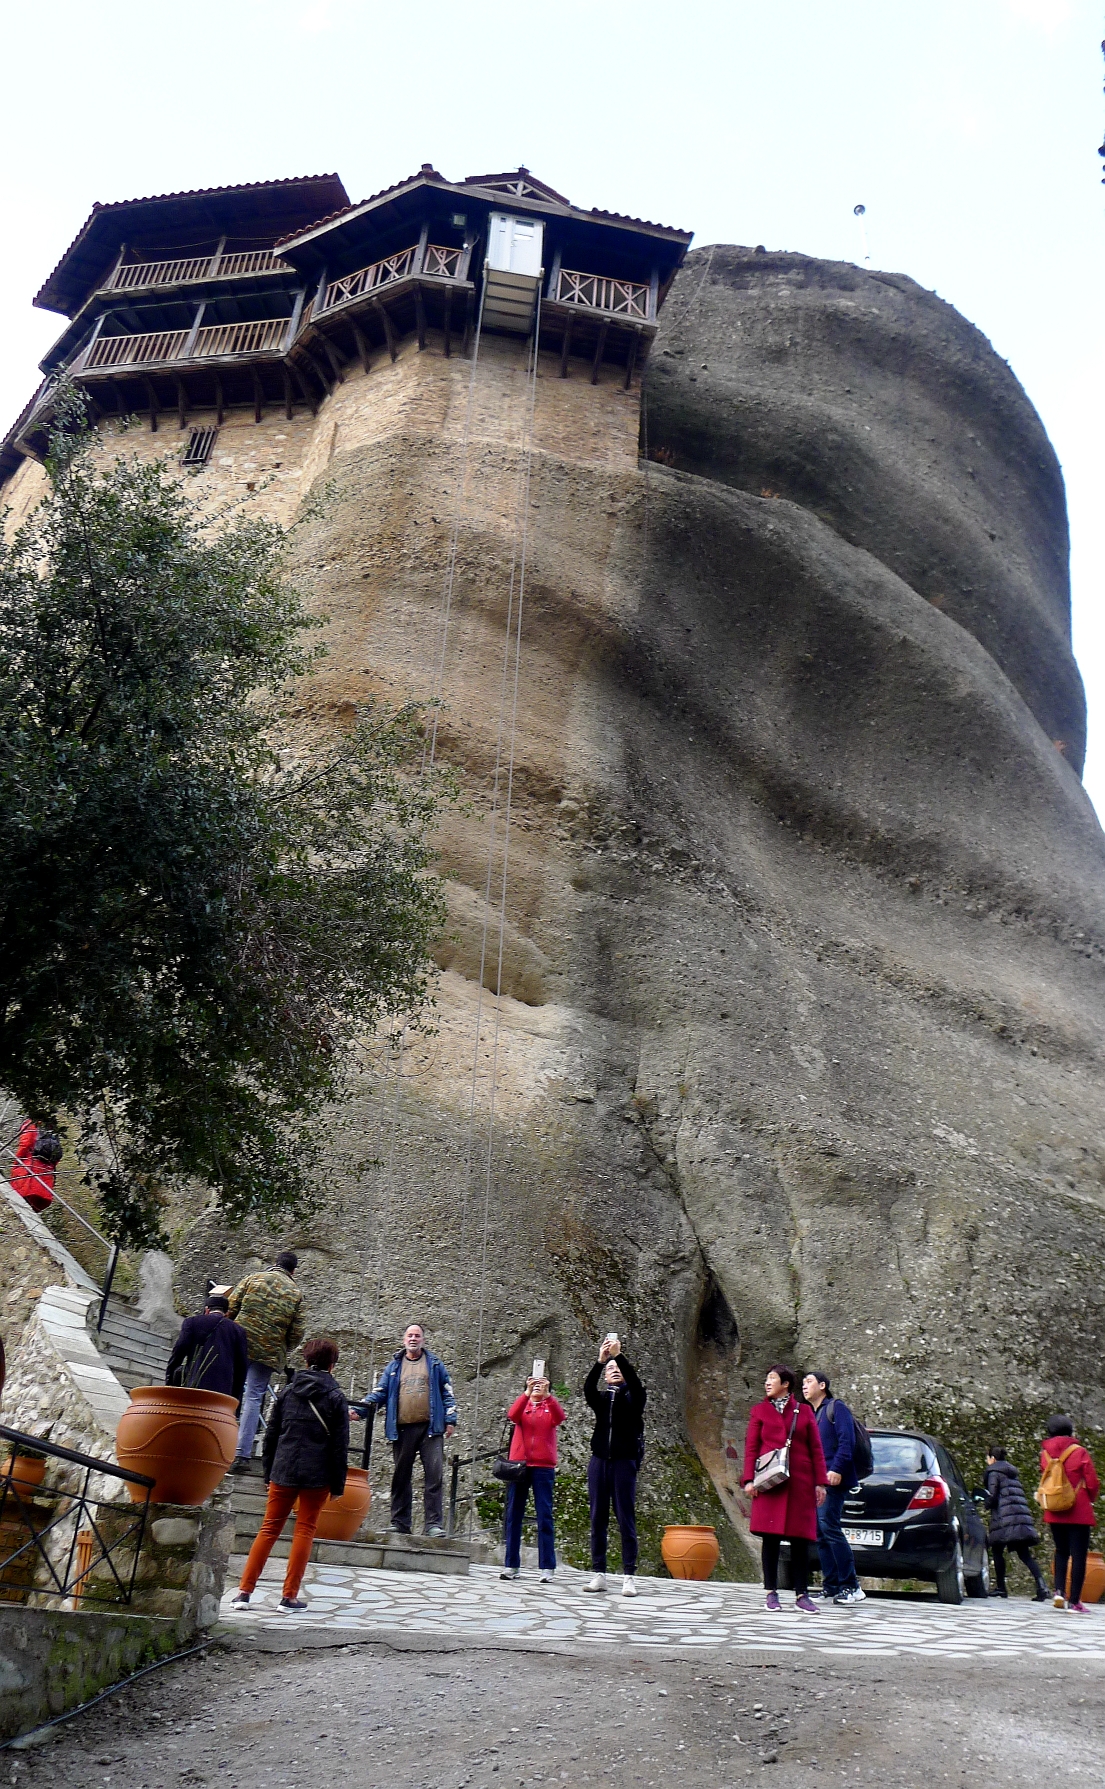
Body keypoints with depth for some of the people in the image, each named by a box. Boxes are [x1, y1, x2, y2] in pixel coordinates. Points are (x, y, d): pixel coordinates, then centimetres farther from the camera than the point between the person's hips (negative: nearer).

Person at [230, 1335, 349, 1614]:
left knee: (268, 1529, 11)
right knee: (304, 1531, 6)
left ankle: (244, 1591, 7)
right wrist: (337, 1484, 2)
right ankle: (289, 1597, 7)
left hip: (283, 1471, 3)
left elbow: (271, 1435, 9)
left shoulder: (288, 1392, 6)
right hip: (317, 1475, -3)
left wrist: (269, 1472, 16)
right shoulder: (335, 1397, -3)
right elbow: (340, 1445, -3)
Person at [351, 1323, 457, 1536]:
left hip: (430, 1427, -2)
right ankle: (400, 1523, 14)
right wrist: (359, 1408, -3)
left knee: (434, 1474, -9)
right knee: (401, 1476, 6)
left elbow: (447, 1393, 12)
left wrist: (450, 1419, 2)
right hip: (402, 1429, 2)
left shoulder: (435, 1364, 13)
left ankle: (433, 1523, -7)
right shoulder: (394, 1366, 15)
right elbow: (379, 1393, 11)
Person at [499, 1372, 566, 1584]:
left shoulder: (550, 1407, 10)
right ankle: (511, 1565, 7)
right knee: (513, 1514, 2)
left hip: (543, 1467, -1)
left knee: (544, 1516, -4)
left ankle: (547, 1568, -5)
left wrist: (547, 1395, -26)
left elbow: (559, 1417, -13)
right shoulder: (522, 1406, 12)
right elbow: (512, 1415, -12)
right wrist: (527, 1393, -25)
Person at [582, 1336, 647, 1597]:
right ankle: (599, 1574, 8)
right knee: (598, 1518, 3)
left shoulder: (632, 1396, 6)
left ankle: (629, 1576, -2)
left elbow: (635, 1383, -16)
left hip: (624, 1460, -3)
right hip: (599, 1460, 3)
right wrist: (600, 1360, -26)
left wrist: (619, 1356, -26)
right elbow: (587, 1388, -11)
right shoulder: (600, 1398, 11)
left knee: (626, 1518, -4)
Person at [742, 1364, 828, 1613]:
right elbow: (751, 1447, 6)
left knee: (800, 1537, 0)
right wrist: (749, 1479, -4)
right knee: (771, 1537, -1)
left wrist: (820, 1482, 3)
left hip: (800, 1482, 0)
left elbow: (816, 1449, 10)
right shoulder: (759, 1411, 10)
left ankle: (802, 1594, 8)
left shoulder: (804, 1411, 11)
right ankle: (771, 1593, 9)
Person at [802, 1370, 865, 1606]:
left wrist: (836, 1469, -21)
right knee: (820, 1533, 6)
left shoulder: (836, 1407, 0)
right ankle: (831, 1587, 10)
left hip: (832, 1480, -8)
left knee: (828, 1527, -14)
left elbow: (847, 1441, -11)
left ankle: (851, 1586, -9)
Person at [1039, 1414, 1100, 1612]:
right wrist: (1089, 1499, 12)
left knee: (1061, 1552, 19)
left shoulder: (1045, 1454, 2)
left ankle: (1059, 1590, 2)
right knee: (1078, 1556, 2)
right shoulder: (1079, 1452, -10)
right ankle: (1074, 1602, 1)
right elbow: (1092, 1483, -6)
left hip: (1054, 1513, 4)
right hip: (1079, 1513, -4)